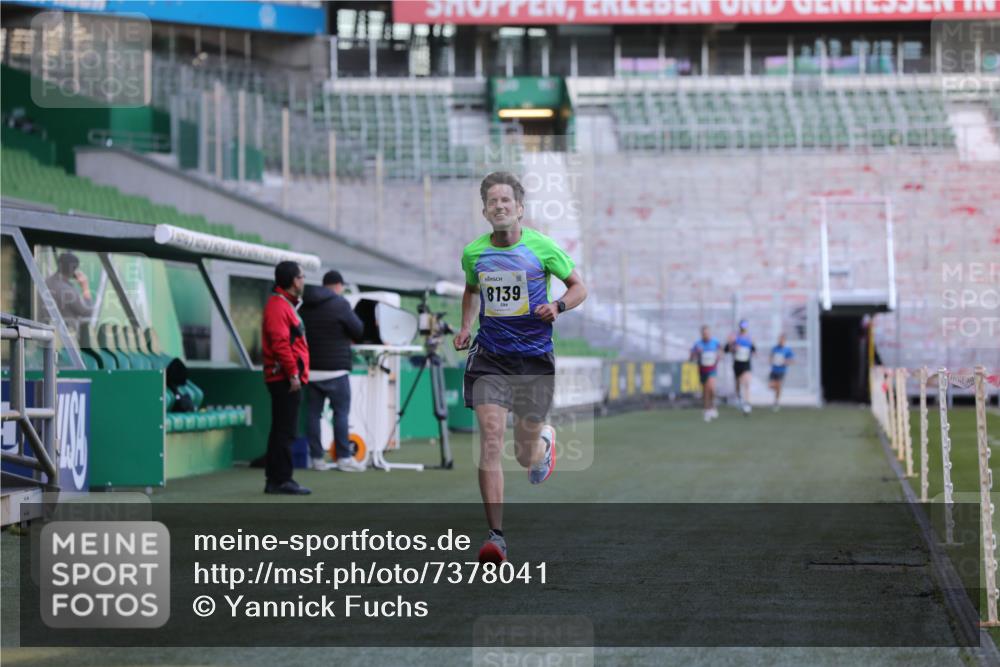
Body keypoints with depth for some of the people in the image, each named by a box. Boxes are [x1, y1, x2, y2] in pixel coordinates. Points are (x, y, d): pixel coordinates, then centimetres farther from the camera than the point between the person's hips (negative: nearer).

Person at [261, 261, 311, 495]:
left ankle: (274, 480, 15)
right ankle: (282, 480, -9)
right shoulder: (278, 306, -13)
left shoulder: (286, 305, 20)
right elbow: (280, 344, -21)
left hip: (287, 379, 11)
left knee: (281, 431, 12)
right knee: (286, 431, -10)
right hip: (285, 378, -11)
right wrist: (293, 374, -22)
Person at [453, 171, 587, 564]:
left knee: (525, 456, 6)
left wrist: (557, 307, -15)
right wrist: (465, 327, 9)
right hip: (489, 357, 1)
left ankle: (544, 442, 47)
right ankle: (496, 535, -15)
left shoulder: (541, 247, -5)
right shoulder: (473, 253, 3)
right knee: (490, 439, -17)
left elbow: (578, 287, 6)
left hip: (534, 357, -1)